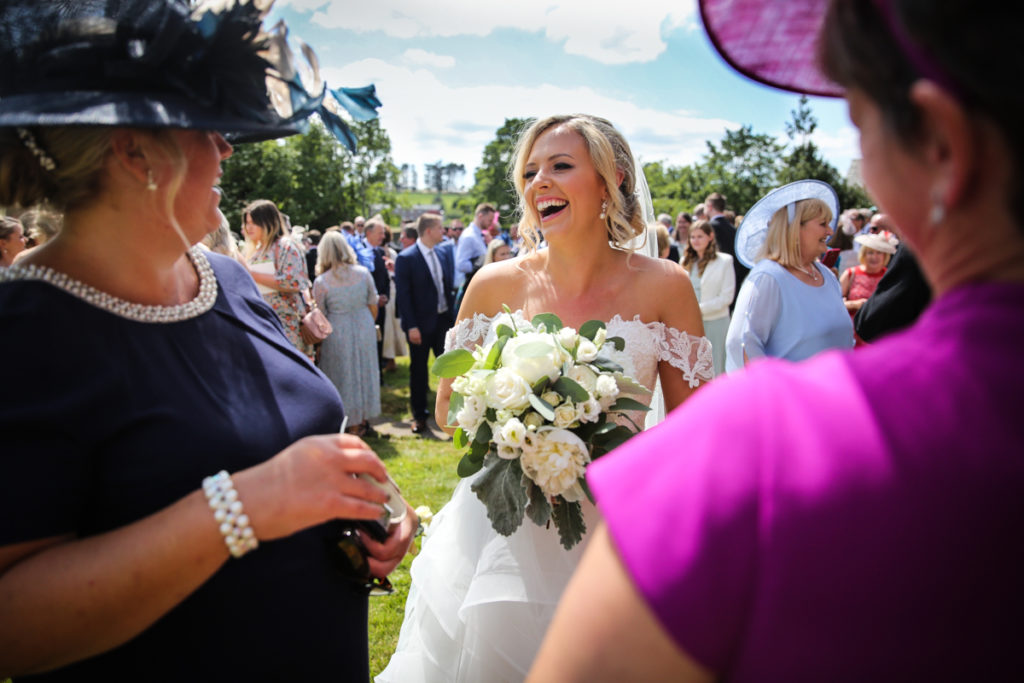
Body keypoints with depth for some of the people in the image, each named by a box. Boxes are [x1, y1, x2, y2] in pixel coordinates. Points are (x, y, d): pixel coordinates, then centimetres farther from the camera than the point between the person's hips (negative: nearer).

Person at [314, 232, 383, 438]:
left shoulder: (321, 282, -13)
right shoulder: (363, 273, -5)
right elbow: (373, 306, 3)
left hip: (338, 334, -3)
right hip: (365, 329, 3)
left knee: (345, 376, 10)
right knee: (364, 372, 17)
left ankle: (353, 426, 18)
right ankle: (363, 422, 29)